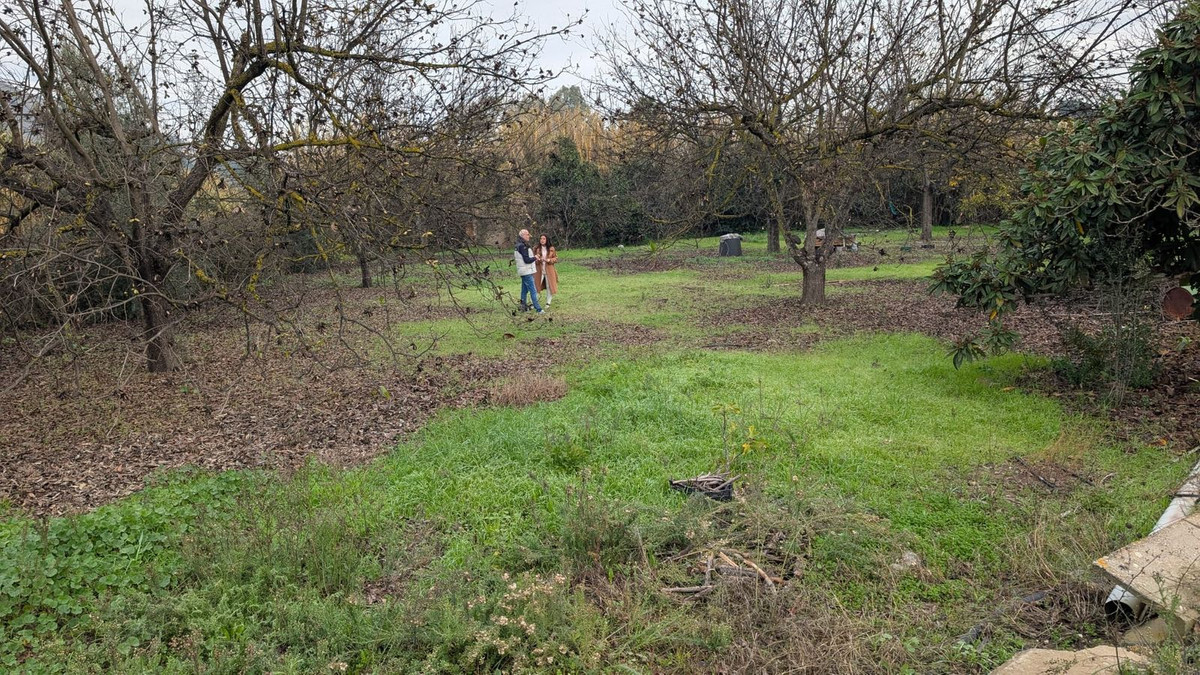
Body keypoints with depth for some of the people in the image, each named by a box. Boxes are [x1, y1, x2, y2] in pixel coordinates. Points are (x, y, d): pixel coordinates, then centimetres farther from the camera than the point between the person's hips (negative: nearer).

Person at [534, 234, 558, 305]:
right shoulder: (536, 249, 1)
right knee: (536, 286, -4)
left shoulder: (551, 249, 2)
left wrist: (549, 260, -13)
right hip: (539, 271, -1)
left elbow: (556, 258, 5)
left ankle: (548, 302, 22)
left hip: (549, 271, 1)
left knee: (549, 287, 5)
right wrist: (538, 259, -17)